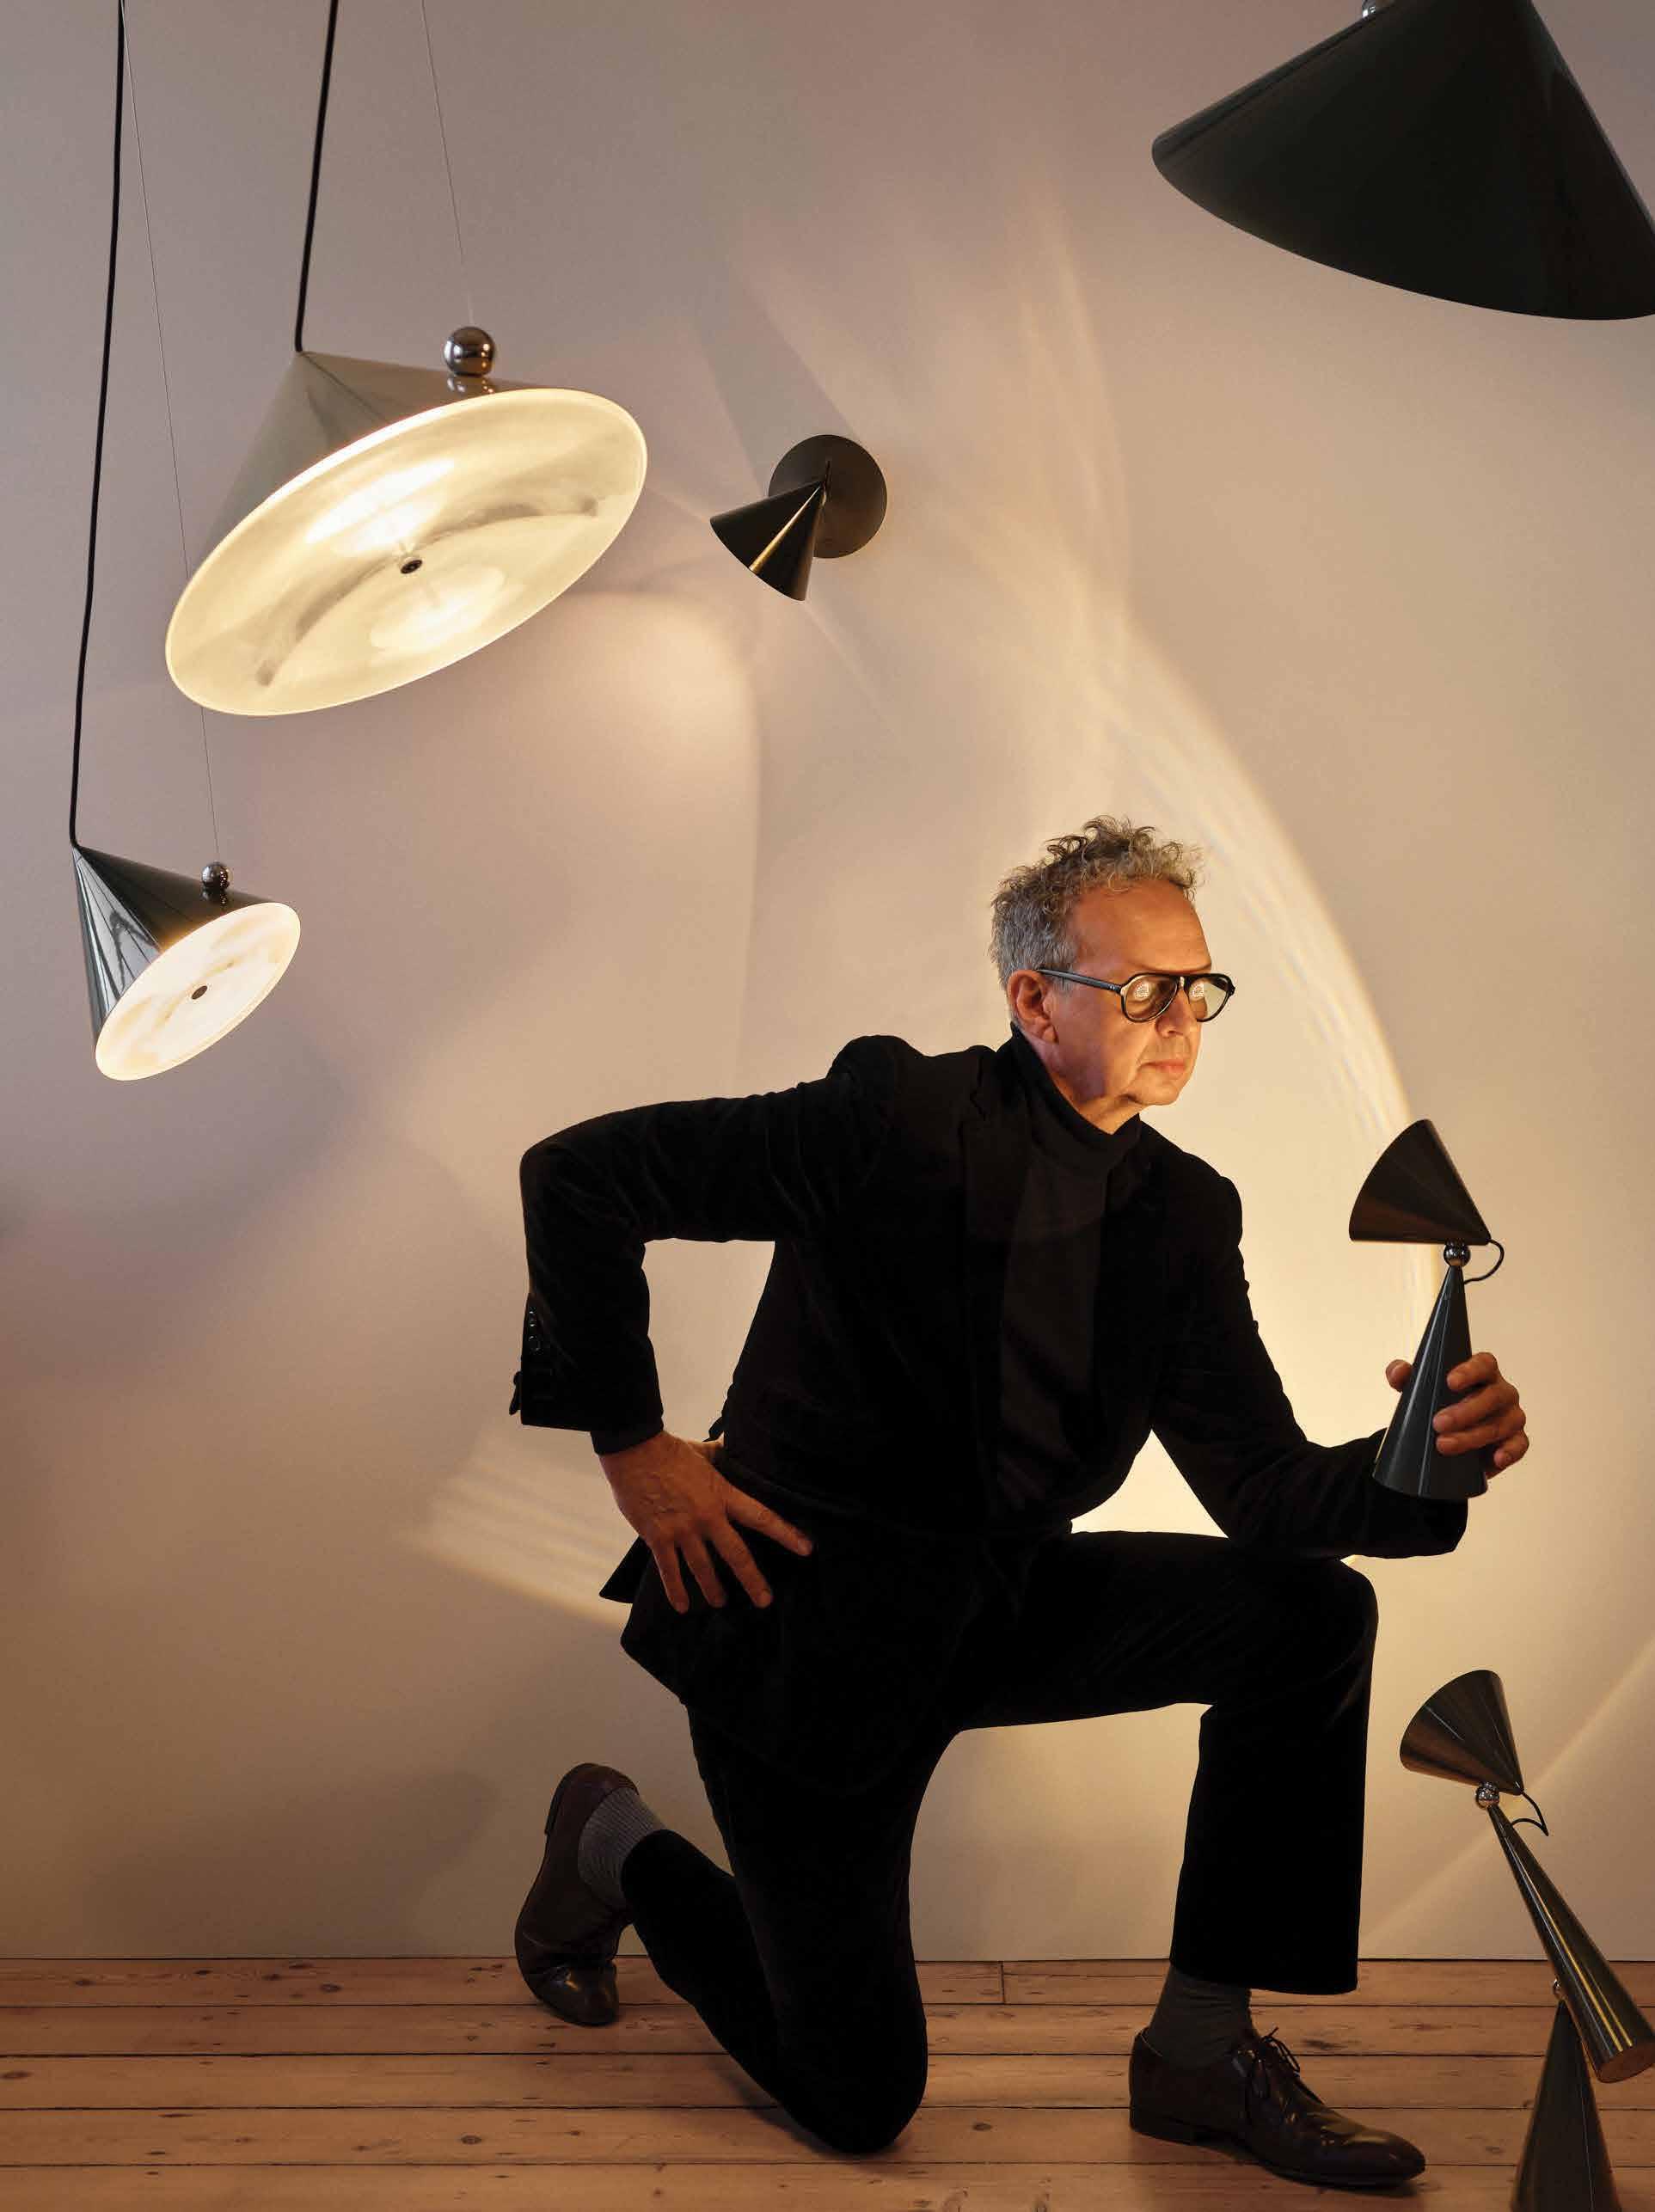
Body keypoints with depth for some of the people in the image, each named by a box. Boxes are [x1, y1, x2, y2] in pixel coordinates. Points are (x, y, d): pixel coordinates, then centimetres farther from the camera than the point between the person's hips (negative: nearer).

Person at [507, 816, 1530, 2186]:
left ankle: (1204, 2048, 0)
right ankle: (615, 1846, 27)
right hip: (805, 1620, -6)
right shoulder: (900, 1118, -19)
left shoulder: (1184, 1214, -1)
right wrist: (630, 1437, -16)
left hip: (1002, 1605, 6)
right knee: (860, 2098, -1)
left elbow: (1266, 1489, -7)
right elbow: (576, 1174, -16)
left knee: (1315, 1612, -14)